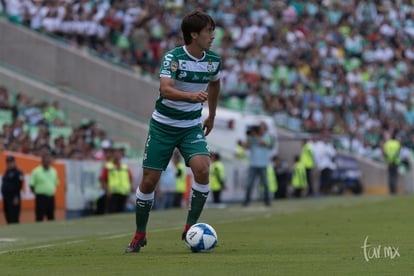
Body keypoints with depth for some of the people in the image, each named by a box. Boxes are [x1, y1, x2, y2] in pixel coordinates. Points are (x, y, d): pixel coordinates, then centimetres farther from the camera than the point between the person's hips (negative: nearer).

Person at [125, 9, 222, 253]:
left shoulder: (213, 60, -3)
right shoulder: (173, 58, -18)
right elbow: (166, 89, -33)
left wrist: (211, 117, 26)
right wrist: (191, 96, -50)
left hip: (192, 127, 3)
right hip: (163, 125, -3)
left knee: (202, 169, -22)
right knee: (149, 180, 0)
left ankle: (190, 228, -8)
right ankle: (140, 235, 19)